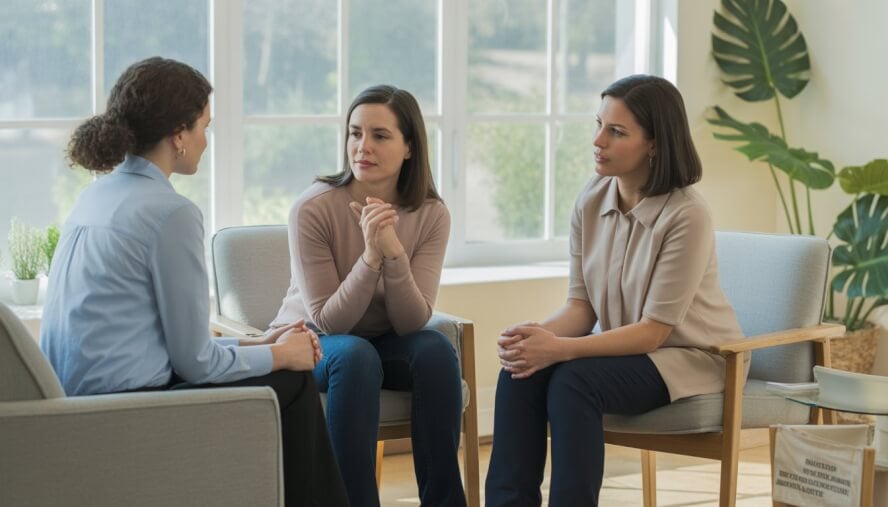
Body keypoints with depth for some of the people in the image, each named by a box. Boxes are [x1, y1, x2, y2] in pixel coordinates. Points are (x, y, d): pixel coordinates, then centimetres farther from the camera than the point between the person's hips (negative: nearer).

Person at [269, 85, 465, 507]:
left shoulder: (431, 215, -12)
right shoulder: (313, 209, -22)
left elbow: (412, 322, -18)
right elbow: (329, 320, -20)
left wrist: (394, 253, -35)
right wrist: (370, 256, -35)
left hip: (385, 342, 3)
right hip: (311, 342, -3)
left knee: (435, 349, -28)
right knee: (356, 354, -35)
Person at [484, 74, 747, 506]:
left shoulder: (686, 215, -22)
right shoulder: (590, 201, -3)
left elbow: (653, 330, -22)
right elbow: (582, 304, 0)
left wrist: (560, 349, -31)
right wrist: (540, 333, -23)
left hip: (692, 357, -6)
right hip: (627, 347, 6)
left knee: (574, 381, -31)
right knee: (521, 370, -21)